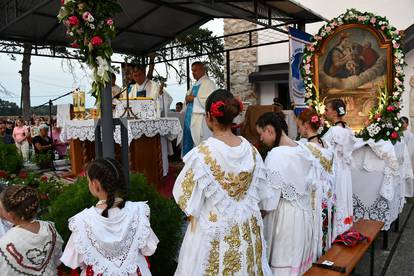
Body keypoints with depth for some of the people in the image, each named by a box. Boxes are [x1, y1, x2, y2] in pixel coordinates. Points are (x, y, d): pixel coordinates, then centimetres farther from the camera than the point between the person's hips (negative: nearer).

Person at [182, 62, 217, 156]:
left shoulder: (208, 83, -8)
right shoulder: (195, 85, 19)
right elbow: (188, 99, 27)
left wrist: (194, 99, -13)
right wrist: (188, 98, 4)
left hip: (201, 122, -9)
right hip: (191, 121, 9)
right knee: (189, 146, 12)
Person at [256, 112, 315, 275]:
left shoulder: (276, 155, -22)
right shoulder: (302, 149, 3)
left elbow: (271, 199, -21)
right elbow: (308, 185, 11)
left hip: (285, 215, -8)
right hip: (303, 212, 8)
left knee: (282, 262, 7)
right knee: (297, 258, 20)